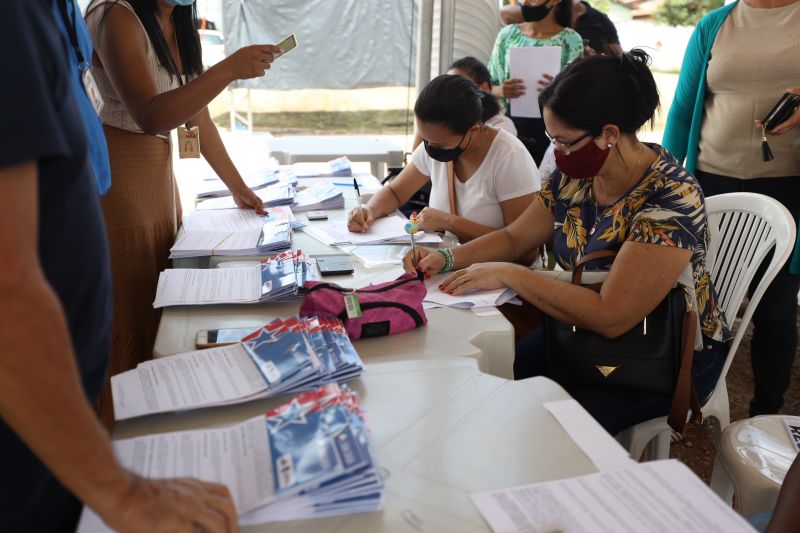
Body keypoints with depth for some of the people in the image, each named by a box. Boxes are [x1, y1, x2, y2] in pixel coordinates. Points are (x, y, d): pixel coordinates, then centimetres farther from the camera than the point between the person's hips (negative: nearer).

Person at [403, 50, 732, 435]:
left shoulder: (671, 198, -27)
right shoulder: (576, 174, -5)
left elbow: (610, 317, -32)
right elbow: (514, 238, 8)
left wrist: (507, 273, -27)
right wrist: (447, 258, -10)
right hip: (585, 328, 6)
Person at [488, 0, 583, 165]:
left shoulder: (570, 40, -1)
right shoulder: (507, 34, 6)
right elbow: (488, 86, 9)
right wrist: (501, 90, -14)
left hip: (551, 132, -2)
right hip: (511, 128, 2)